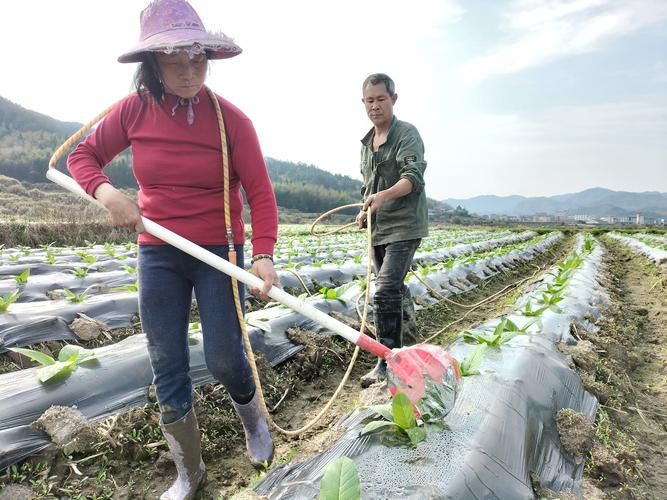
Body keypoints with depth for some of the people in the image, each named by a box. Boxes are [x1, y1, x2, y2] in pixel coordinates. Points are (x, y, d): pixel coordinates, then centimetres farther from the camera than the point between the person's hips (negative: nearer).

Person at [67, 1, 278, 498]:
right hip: (158, 254, 3)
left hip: (218, 252, -3)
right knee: (167, 367, 8)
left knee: (223, 359, -1)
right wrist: (108, 193, -12)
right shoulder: (135, 109, -1)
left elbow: (260, 193, -14)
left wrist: (264, 255, -28)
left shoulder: (230, 118, -10)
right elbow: (83, 155, 9)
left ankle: (253, 418, 36)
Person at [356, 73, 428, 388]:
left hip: (403, 226, -8)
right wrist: (364, 211, 9)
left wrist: (384, 195, -41)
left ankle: (386, 362, -5)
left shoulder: (407, 134, -8)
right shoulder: (366, 142, 16)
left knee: (385, 291, -15)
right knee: (391, 288, 17)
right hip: (377, 228, 8)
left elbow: (414, 176, -24)